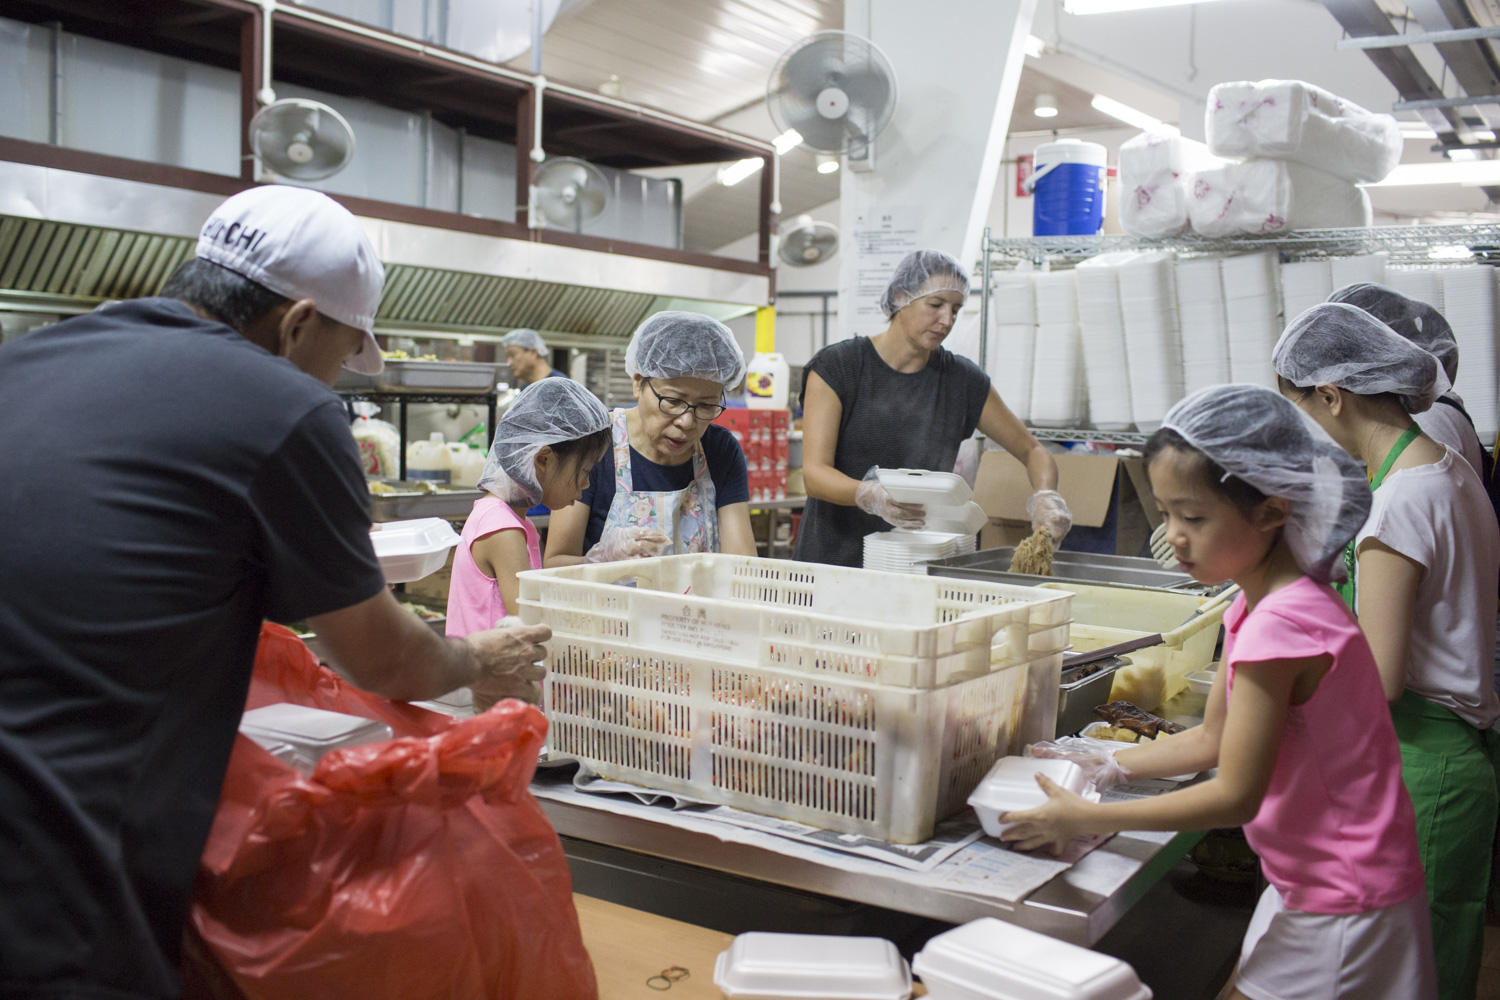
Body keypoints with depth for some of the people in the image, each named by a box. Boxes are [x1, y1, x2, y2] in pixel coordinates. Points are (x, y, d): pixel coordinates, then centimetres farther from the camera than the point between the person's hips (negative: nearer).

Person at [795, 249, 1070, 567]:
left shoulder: (962, 380, 5)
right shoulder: (836, 366, -5)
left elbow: (1032, 450, 14)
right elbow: (814, 473, -13)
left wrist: (1045, 499, -8)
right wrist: (871, 496, -33)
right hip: (836, 553, -3)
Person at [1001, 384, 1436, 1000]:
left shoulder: (1278, 625, -28)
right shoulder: (1255, 605, 3)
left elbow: (1234, 796, -24)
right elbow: (1212, 739, 11)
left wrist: (1083, 820, -19)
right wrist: (1110, 766, 3)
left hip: (1342, 913, -9)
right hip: (1309, 889, 9)